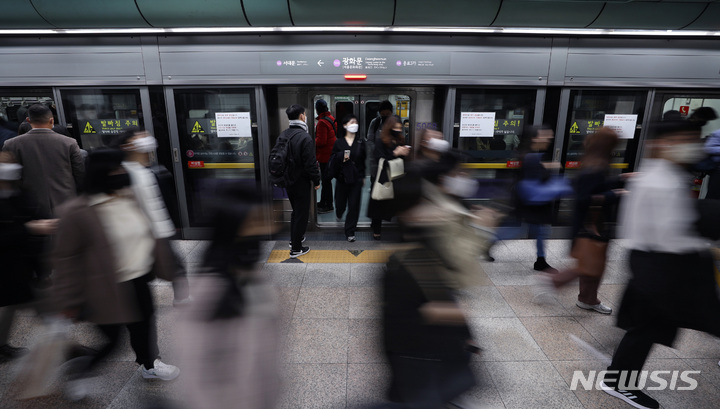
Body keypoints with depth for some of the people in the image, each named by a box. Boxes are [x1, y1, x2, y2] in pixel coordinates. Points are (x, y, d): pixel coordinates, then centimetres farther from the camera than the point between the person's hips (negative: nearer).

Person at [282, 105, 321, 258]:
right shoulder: (305, 137, -22)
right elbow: (310, 163, -21)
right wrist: (316, 181, -9)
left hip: (287, 181, 8)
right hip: (301, 182, -8)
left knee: (296, 210, 25)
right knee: (302, 214, 5)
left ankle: (294, 239, 40)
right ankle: (296, 248, 14)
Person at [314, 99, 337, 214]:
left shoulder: (322, 122, -20)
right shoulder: (331, 118, 10)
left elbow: (321, 141, -23)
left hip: (325, 155, -10)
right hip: (331, 153, 10)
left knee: (326, 180, -2)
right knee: (326, 179, 18)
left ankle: (328, 205, 5)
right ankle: (323, 202, 30)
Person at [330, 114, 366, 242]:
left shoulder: (361, 142, 4)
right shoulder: (339, 142, 0)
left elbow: (363, 161, 9)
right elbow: (333, 160, 1)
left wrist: (363, 176, 9)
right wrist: (342, 157, -18)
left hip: (356, 178, 0)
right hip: (342, 177, 0)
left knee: (354, 205, 0)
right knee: (340, 202, 11)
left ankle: (350, 232, 13)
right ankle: (339, 213, 50)